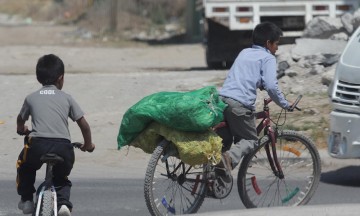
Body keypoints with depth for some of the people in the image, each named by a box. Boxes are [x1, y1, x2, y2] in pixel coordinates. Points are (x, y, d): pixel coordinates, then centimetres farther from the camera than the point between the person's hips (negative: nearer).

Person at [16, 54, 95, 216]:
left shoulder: (31, 98, 18)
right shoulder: (66, 98, 16)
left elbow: (21, 120, 37)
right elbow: (83, 124, 16)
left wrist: (22, 130, 60)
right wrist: (88, 145, 33)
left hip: (37, 145, 0)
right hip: (63, 147, 0)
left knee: (24, 165, 33)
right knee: (61, 178, 25)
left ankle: (26, 199, 29)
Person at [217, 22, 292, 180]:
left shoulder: (244, 53, 25)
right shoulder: (267, 58, 4)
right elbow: (271, 85, -9)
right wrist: (285, 105, 3)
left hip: (221, 99, 6)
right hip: (240, 104, -6)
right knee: (250, 140, 5)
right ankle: (230, 157, -22)